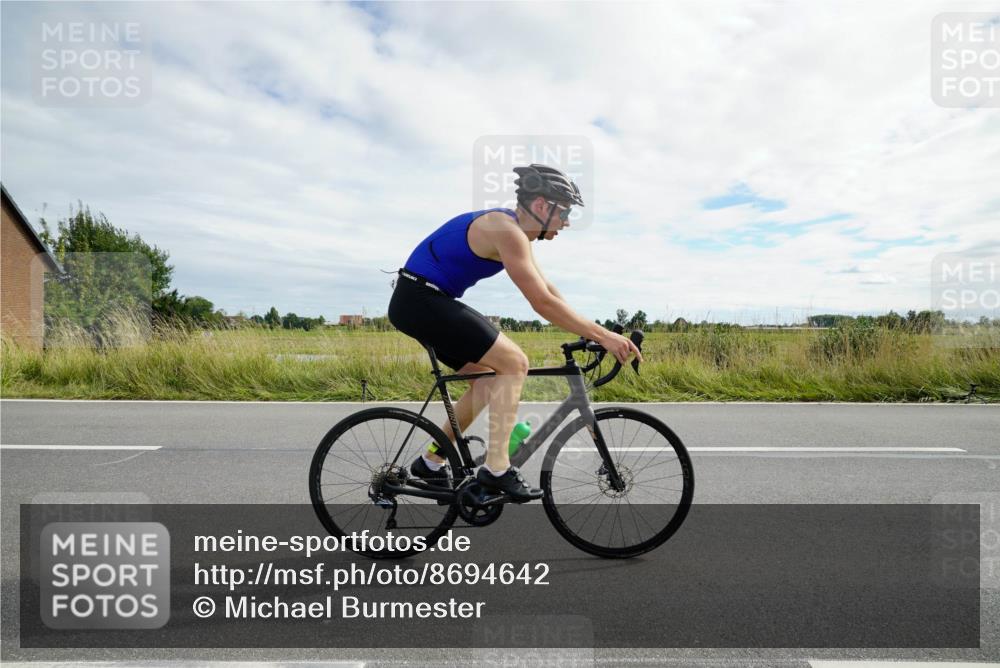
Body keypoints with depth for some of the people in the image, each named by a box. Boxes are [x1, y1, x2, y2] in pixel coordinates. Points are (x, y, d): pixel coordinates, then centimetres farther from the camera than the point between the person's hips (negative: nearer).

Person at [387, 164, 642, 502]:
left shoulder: (512, 230, 12)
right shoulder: (507, 231, -18)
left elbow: (547, 290, 15)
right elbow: (542, 303, -24)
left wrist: (592, 331, 12)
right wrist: (602, 335, -19)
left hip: (424, 302, 10)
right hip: (421, 299, -10)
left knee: (491, 377, 14)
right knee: (514, 363, -13)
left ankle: (430, 462, 22)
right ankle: (496, 469, -10)